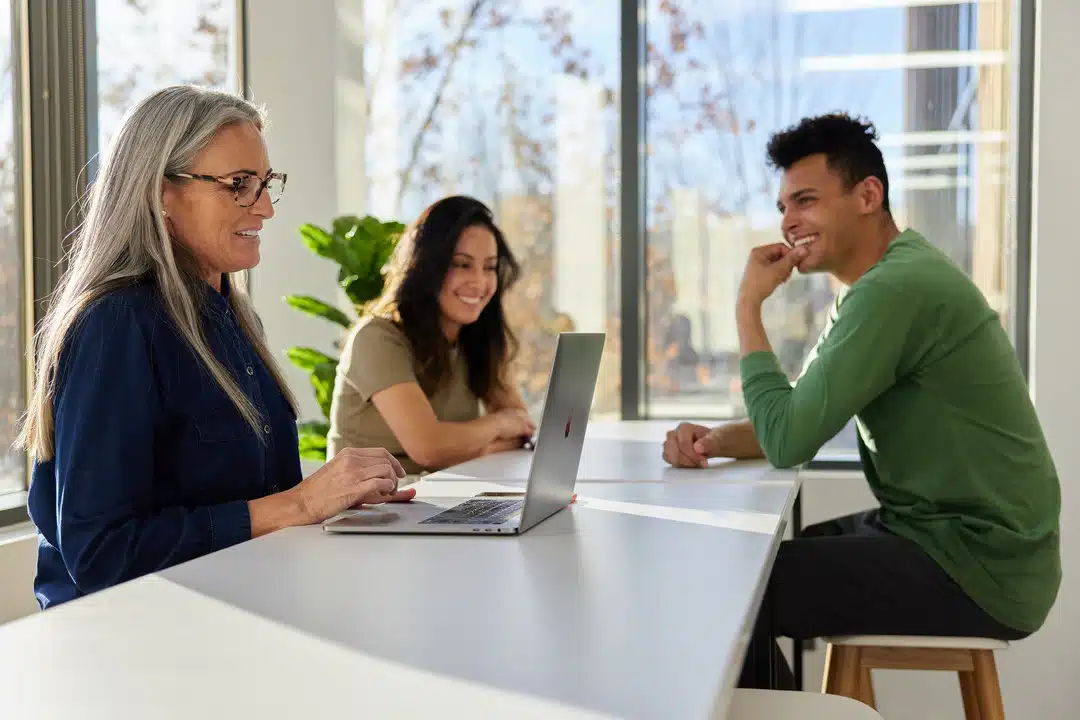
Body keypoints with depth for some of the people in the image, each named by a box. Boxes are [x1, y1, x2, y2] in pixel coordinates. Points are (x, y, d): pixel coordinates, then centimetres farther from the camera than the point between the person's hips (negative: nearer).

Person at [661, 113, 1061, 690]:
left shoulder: (895, 289, -23)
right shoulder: (886, 277, 11)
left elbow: (788, 442, -23)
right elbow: (799, 420, 13)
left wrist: (748, 306, -13)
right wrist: (714, 440, -6)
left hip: (978, 567, -10)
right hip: (934, 529, 10)